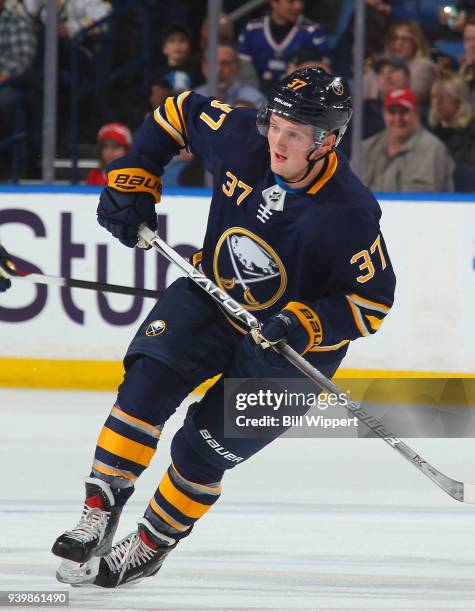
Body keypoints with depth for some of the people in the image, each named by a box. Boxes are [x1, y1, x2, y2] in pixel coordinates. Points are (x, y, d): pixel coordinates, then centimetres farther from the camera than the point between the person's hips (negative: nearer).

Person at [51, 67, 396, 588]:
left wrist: (306, 325, -33)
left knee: (200, 451, -8)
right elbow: (180, 112, 3)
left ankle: (151, 546, 15)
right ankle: (100, 512, -15)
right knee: (148, 382, -20)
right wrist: (133, 179, -3)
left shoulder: (349, 214, -28)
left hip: (295, 340, -4)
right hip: (213, 294, 4)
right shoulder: (240, 136, -17)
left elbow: (372, 301, -18)